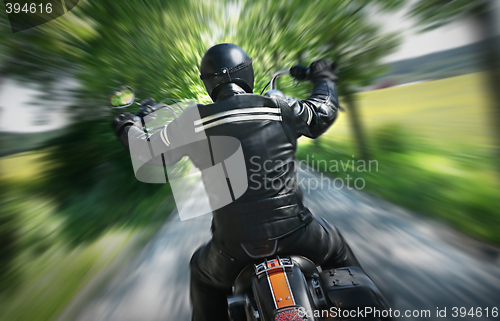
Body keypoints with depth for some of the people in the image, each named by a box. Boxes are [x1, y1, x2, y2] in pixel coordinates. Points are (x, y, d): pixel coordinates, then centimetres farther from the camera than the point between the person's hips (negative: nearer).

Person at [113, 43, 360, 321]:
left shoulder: (194, 120, -6)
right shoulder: (279, 107, -5)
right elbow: (324, 111, 13)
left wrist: (126, 128, 32)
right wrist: (324, 78, 35)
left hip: (235, 245, 0)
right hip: (293, 230, 1)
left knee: (203, 276, 34)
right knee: (336, 250, 34)